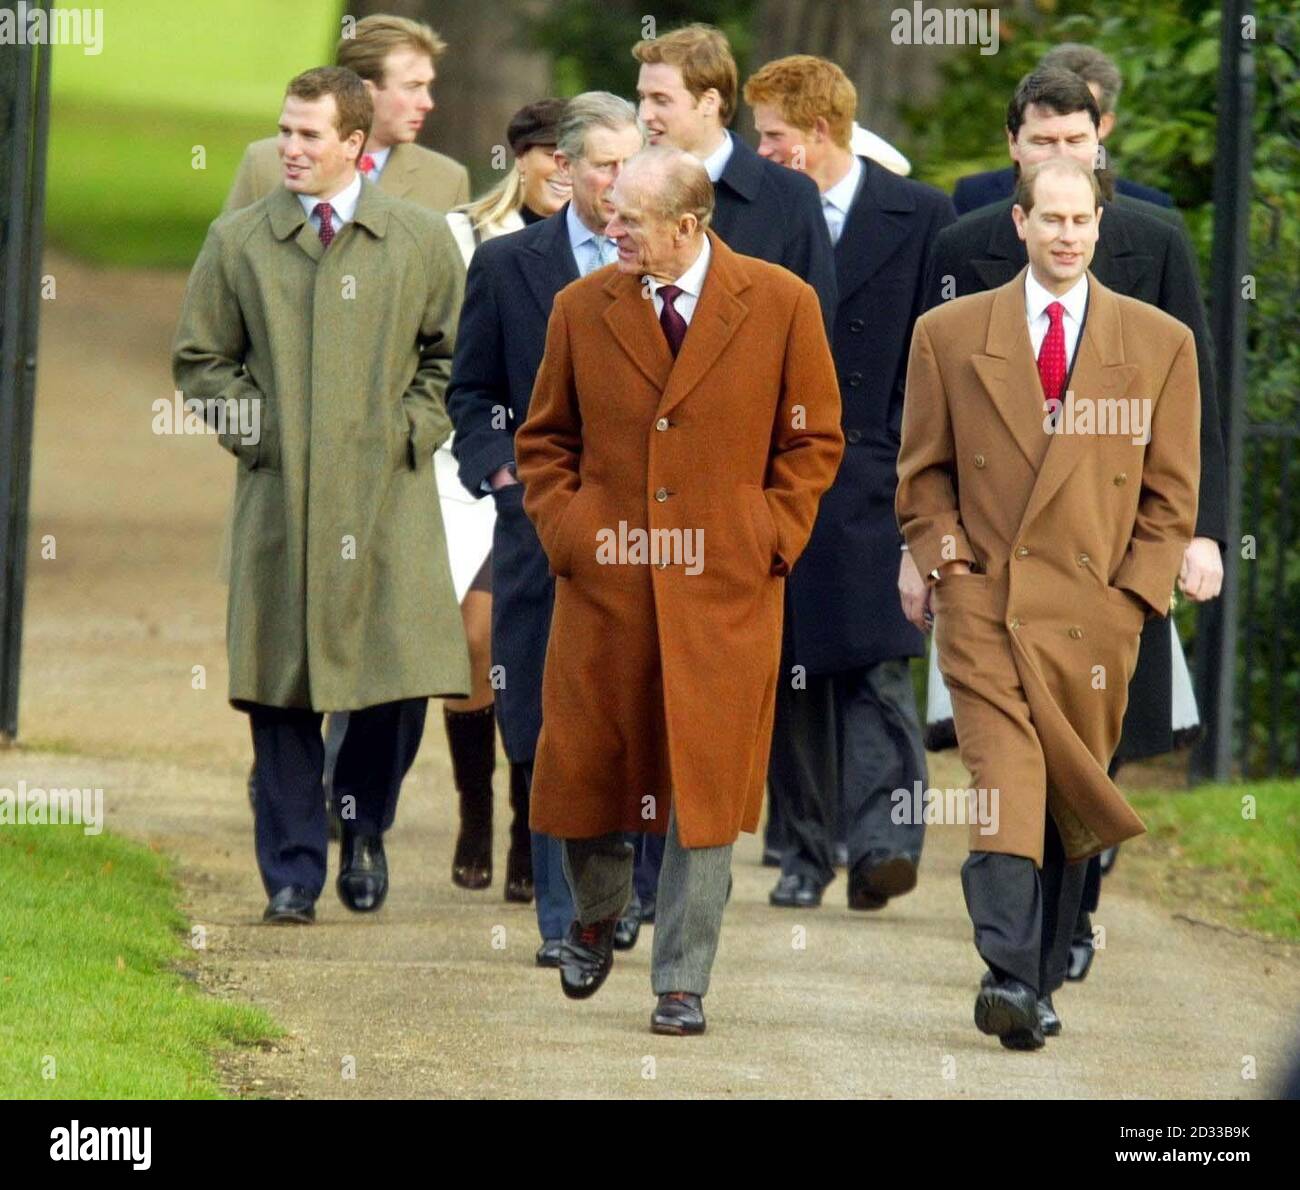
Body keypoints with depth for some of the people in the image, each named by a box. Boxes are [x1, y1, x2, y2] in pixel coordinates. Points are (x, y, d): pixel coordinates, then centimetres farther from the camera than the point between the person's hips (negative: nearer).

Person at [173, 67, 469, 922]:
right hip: (279, 499, 0)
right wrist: (253, 430, 0)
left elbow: (454, 351, 14)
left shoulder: (422, 241, 5)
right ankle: (293, 873, 5)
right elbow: (200, 356, 12)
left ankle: (364, 827, 23)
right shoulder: (238, 243, 5)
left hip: (389, 497, 0)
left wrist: (414, 428, 2)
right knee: (281, 690, -2)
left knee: (399, 680, -3)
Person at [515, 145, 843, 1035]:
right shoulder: (582, 310, 5)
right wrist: (563, 529, 1)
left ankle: (682, 985, 6)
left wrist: (773, 537, -3)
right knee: (583, 767, 5)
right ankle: (597, 915, 35)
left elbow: (815, 438, 7)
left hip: (725, 592, -2)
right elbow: (544, 439, 15)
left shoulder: (781, 306, -1)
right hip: (604, 587, 2)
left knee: (706, 790, -2)